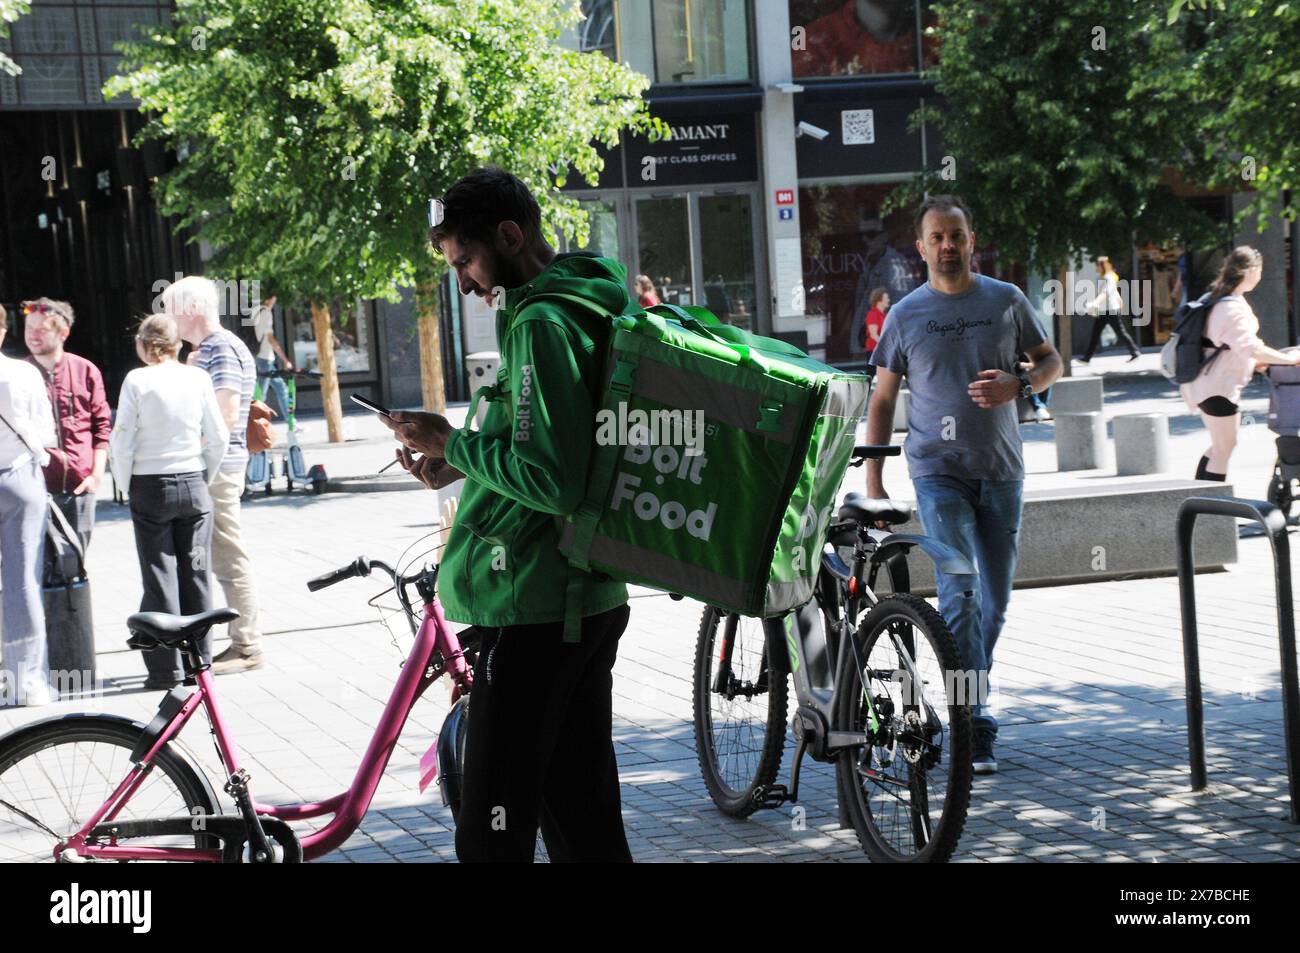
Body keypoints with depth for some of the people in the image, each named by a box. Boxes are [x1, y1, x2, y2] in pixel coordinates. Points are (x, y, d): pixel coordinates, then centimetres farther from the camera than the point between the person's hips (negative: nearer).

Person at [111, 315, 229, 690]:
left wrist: (126, 485, 6)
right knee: (195, 575, 10)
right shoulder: (198, 378, -1)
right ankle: (199, 660, 15)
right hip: (193, 486, 3)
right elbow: (218, 437, 1)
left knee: (159, 578, 2)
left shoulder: (136, 381, -9)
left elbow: (122, 441, -8)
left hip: (150, 489, -3)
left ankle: (166, 668, 2)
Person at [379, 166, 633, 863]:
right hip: (591, 597, 10)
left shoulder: (541, 326, -17)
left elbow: (551, 481, -23)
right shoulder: (583, 307, 15)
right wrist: (460, 469, 13)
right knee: (583, 815, 16)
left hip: (531, 609, -10)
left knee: (493, 831, -6)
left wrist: (453, 443, -12)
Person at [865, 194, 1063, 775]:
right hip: (939, 470, -2)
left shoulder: (1006, 301, 5)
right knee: (959, 592, -15)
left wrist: (1016, 386, -11)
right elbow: (882, 400, 7)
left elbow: (1051, 361, 13)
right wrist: (873, 481, 0)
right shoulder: (905, 315, 3)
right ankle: (976, 726, -15)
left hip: (1001, 471, 3)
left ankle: (971, 699, 29)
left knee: (995, 599, 9)